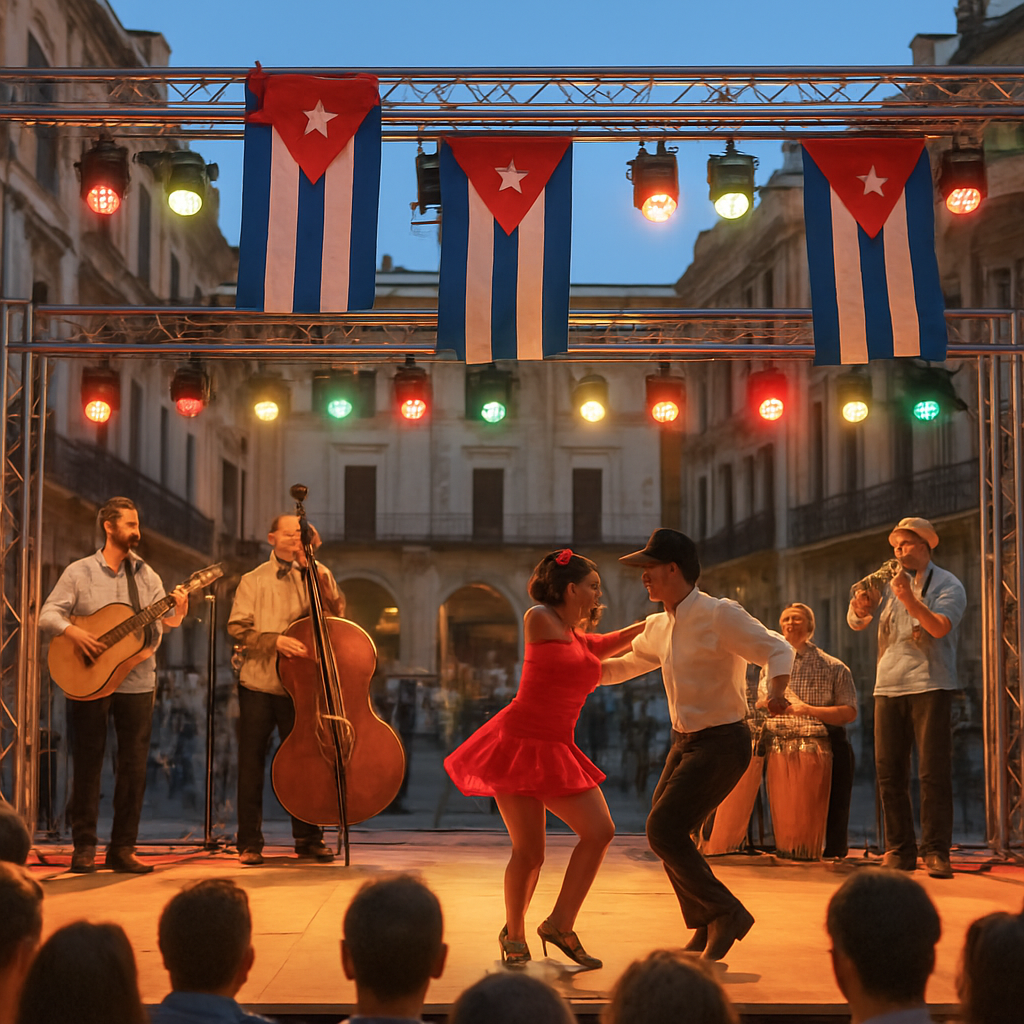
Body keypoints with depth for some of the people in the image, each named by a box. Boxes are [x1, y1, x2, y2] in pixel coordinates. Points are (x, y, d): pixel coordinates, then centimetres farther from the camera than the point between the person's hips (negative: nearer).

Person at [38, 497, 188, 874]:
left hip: (136, 679, 3)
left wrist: (177, 612, -19)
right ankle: (84, 847, 8)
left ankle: (122, 849, 10)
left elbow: (164, 619, 3)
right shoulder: (79, 572, 2)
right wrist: (73, 631, -22)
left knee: (134, 765, 2)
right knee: (87, 762, 1)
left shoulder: (145, 575, 10)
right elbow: (48, 614, -3)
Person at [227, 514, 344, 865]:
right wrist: (275, 641, -18)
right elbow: (237, 627, -2)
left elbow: (332, 615, -5)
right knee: (251, 763, 1)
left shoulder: (316, 576, 9)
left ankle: (308, 838, 15)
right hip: (258, 683, 0)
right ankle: (250, 842, 9)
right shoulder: (254, 580, 7)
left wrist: (314, 572, -12)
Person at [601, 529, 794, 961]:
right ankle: (706, 928, 25)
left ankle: (726, 913, -3)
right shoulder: (659, 627, 8)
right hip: (686, 742, 8)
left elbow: (778, 650, -20)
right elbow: (624, 666, 25)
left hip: (723, 743, -8)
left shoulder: (720, 614, -16)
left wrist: (775, 692, -40)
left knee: (663, 829, -15)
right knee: (666, 833, 10)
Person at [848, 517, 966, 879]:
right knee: (889, 772, 3)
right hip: (888, 686, 4)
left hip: (930, 686, -4)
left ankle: (936, 852, -4)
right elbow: (856, 622, 6)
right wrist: (861, 604, -17)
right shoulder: (888, 583, 14)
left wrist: (908, 599, -30)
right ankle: (899, 850, 9)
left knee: (934, 772, -7)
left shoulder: (947, 585, 2)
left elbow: (939, 627, -15)